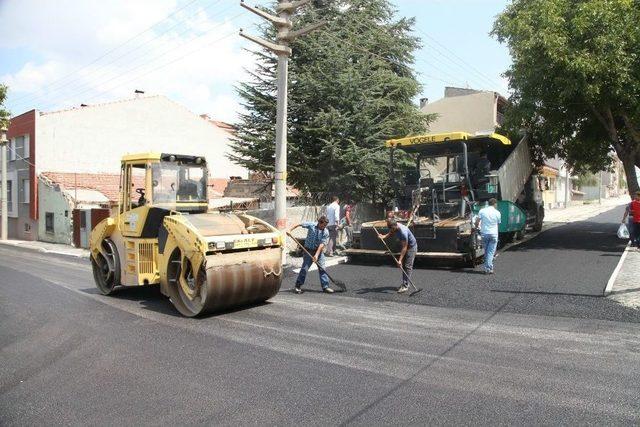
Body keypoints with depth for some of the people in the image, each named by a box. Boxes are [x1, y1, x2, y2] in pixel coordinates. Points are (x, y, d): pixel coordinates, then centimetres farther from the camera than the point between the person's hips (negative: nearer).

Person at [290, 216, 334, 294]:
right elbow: (299, 224, 2)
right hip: (309, 250, -2)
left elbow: (322, 244, -13)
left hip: (319, 251, 2)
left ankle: (325, 287, 7)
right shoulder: (311, 225, -8)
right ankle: (298, 286, 5)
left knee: (322, 268, -1)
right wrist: (290, 230, -4)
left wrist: (316, 255, -21)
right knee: (304, 268, -4)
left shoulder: (326, 232, -7)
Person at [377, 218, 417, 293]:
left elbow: (404, 247, -33)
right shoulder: (394, 228, -12)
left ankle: (405, 286, -12)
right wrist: (384, 236, -12)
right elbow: (391, 233, 10)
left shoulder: (403, 232, -36)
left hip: (411, 247, -9)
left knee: (408, 266, -12)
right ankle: (405, 283, 17)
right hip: (405, 246, 9)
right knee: (403, 265, 9)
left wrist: (400, 260, -35)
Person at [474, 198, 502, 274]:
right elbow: (498, 223, 10)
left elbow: (477, 222, -5)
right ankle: (488, 269, -4)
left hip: (484, 233, 1)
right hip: (493, 234, -1)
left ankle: (488, 267, 19)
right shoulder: (497, 213, -2)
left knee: (486, 251, 13)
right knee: (491, 252, 1)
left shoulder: (482, 211, -3)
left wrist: (476, 227, 15)